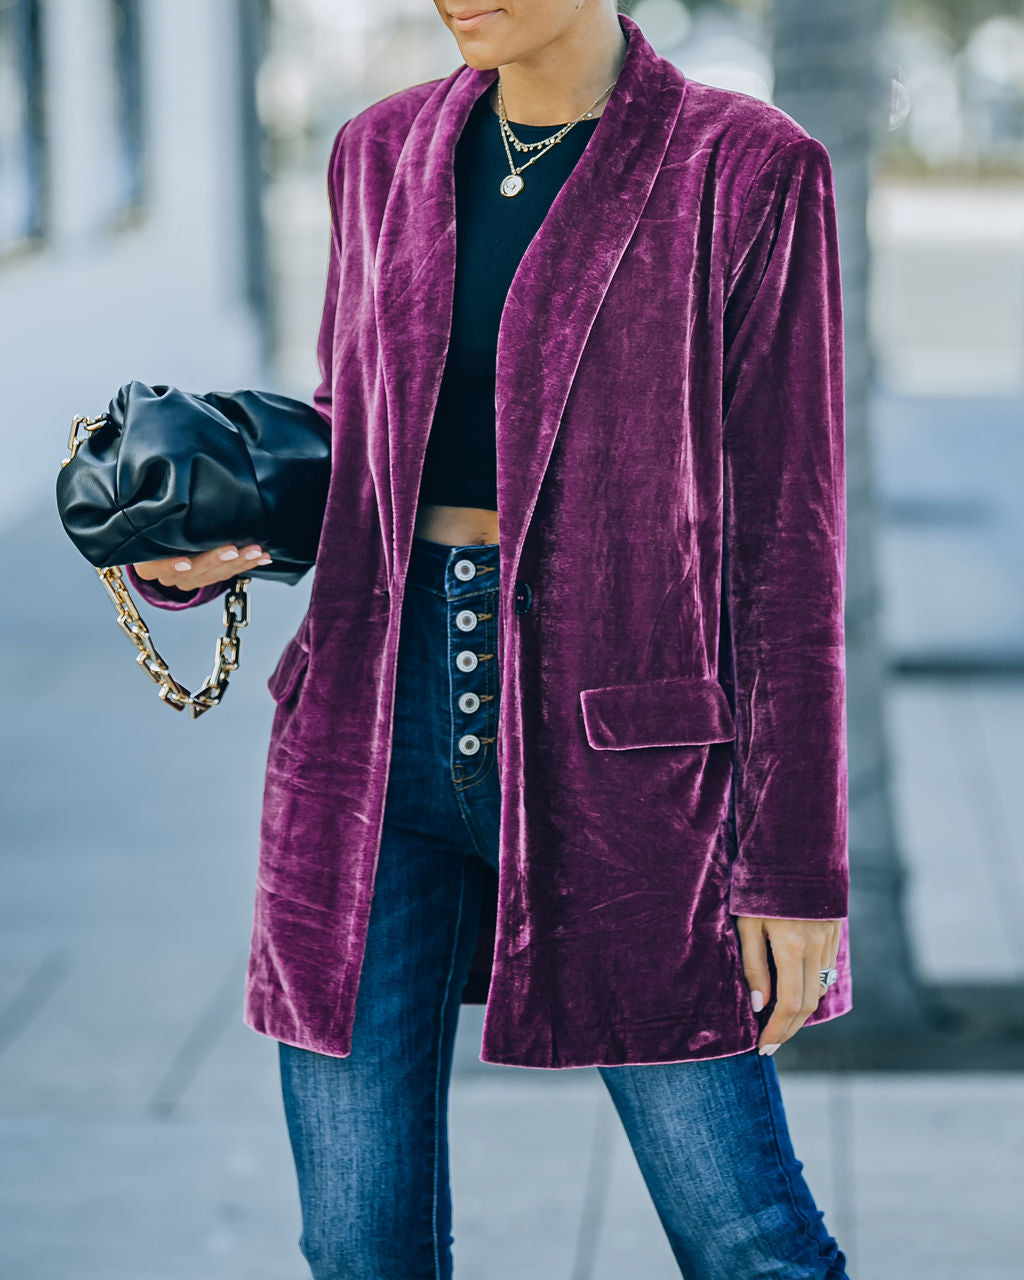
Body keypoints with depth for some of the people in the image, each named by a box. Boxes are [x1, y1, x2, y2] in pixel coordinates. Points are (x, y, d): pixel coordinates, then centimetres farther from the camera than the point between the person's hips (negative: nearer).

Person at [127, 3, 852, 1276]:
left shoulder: (746, 172, -5)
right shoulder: (384, 153, 9)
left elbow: (785, 536, -6)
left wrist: (796, 865, -7)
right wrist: (200, 541, -2)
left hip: (613, 740, -4)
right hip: (378, 716, 4)